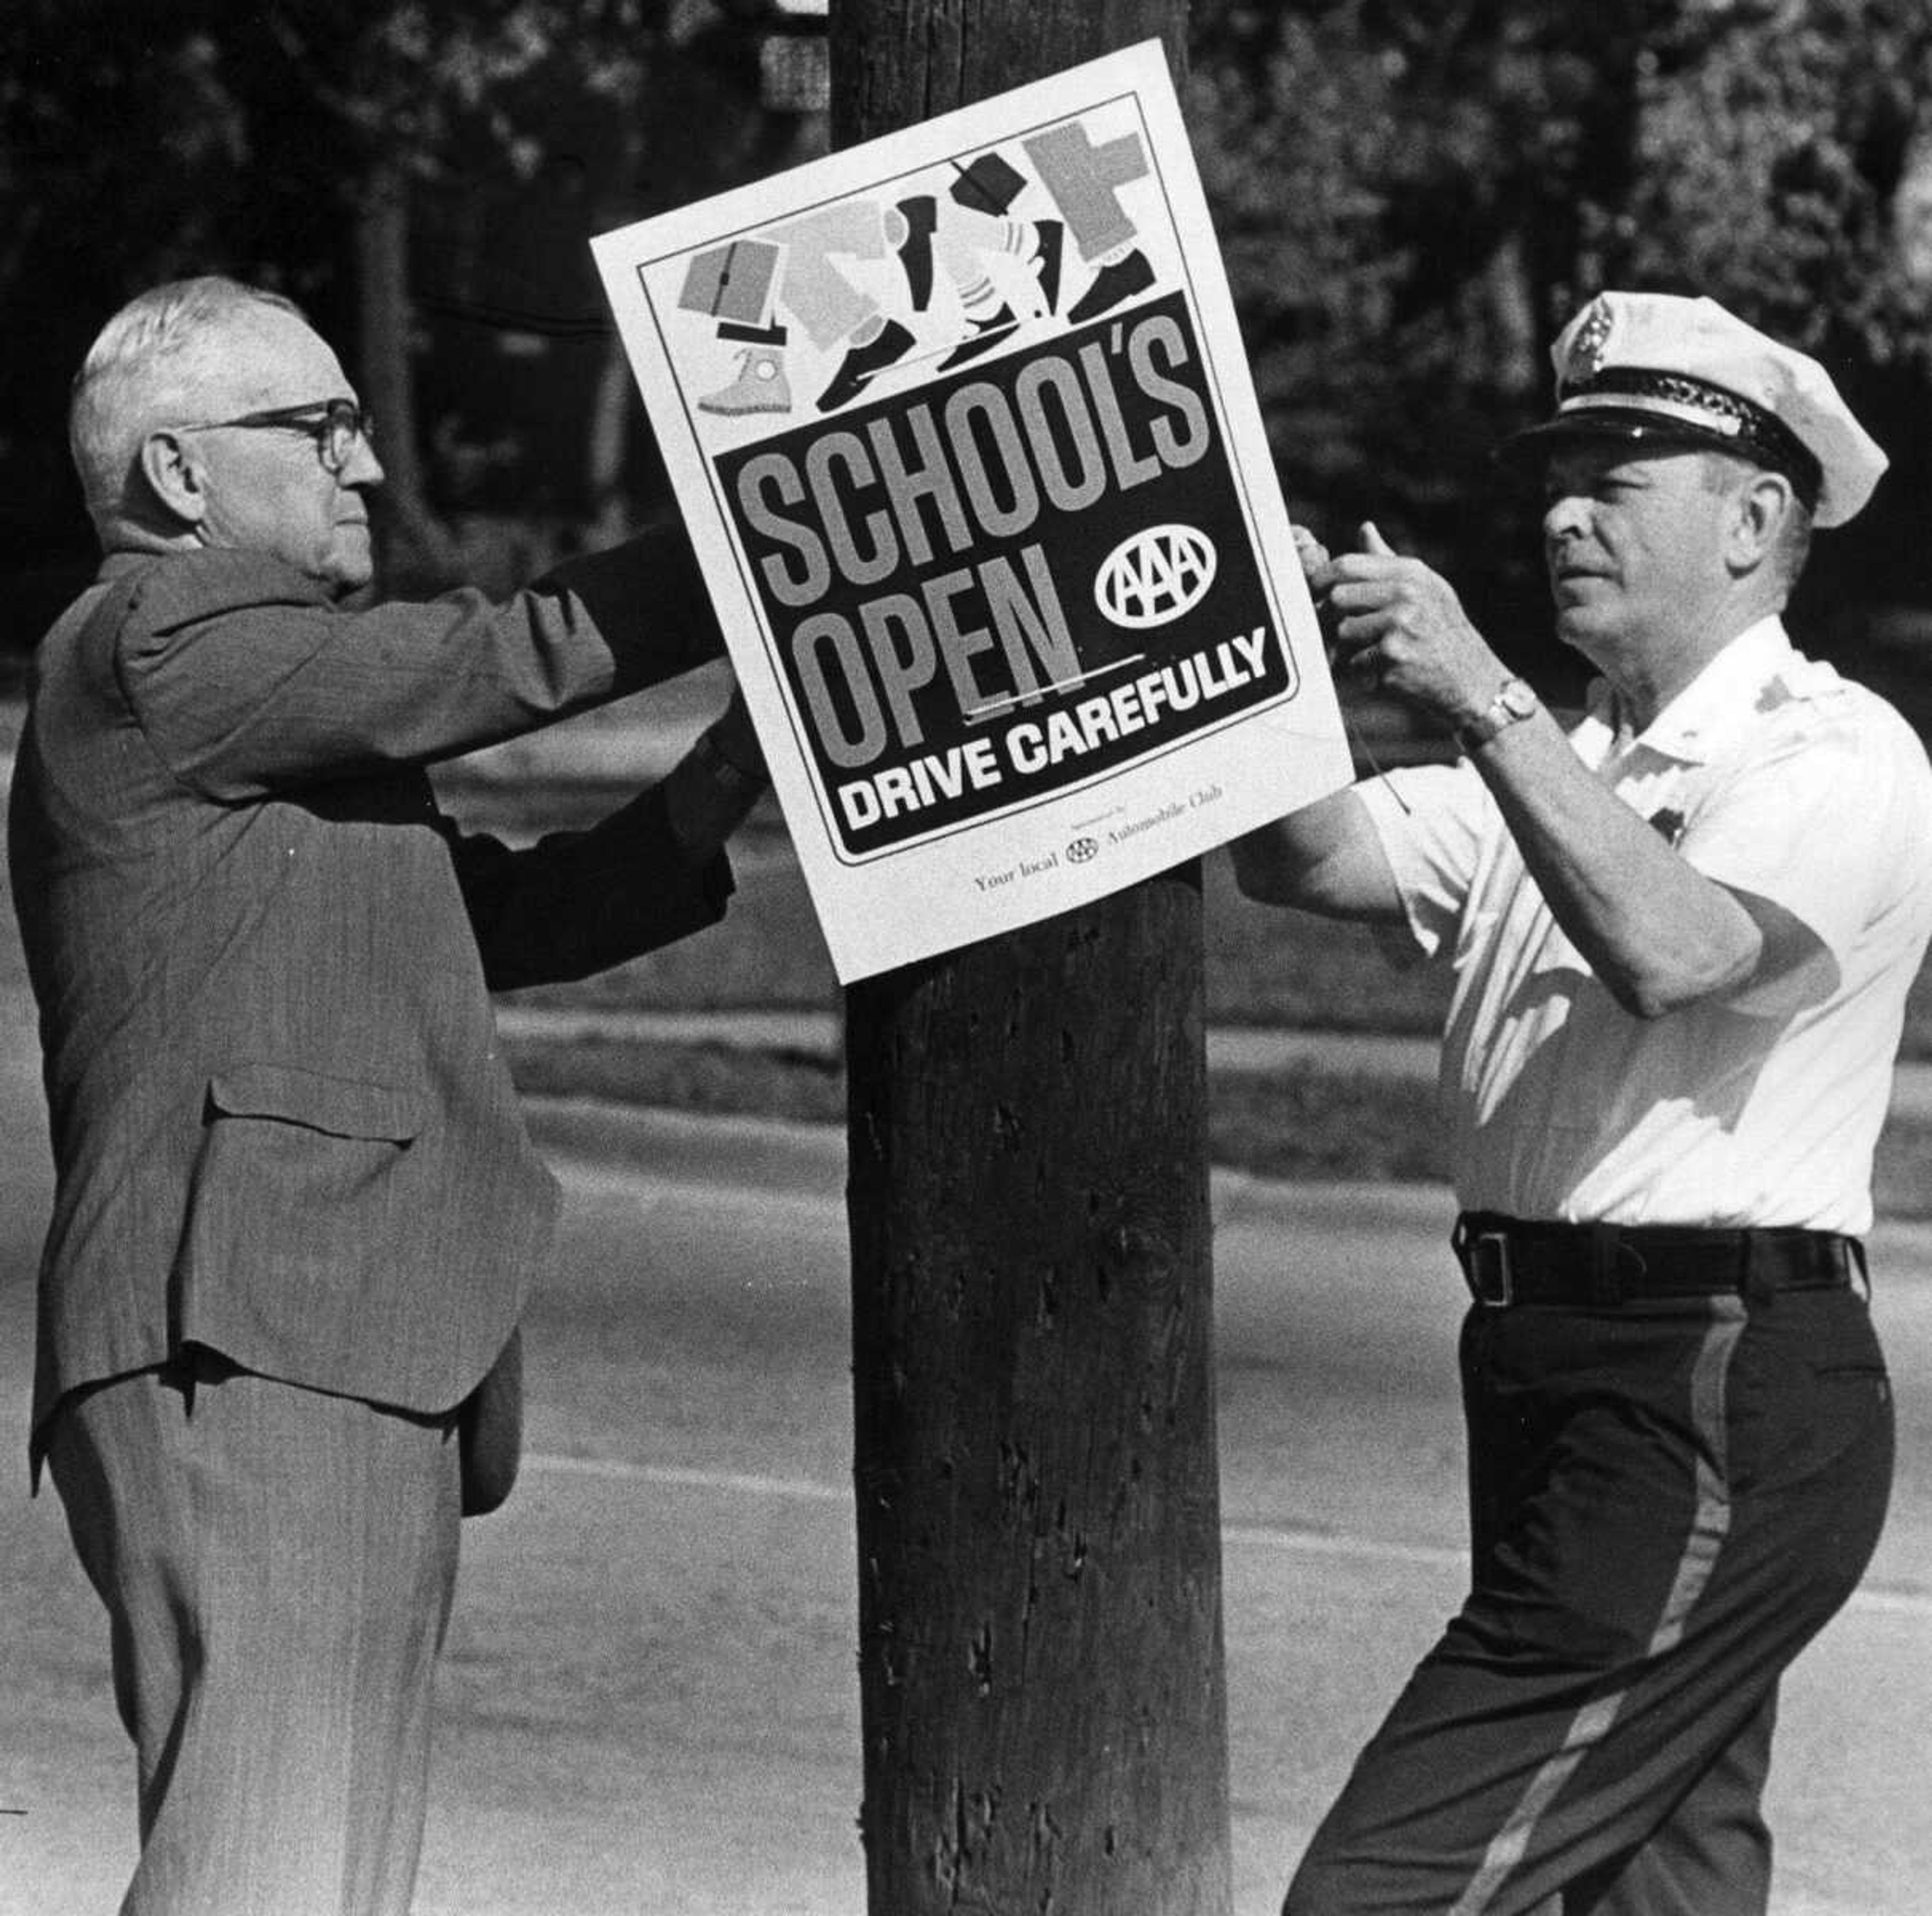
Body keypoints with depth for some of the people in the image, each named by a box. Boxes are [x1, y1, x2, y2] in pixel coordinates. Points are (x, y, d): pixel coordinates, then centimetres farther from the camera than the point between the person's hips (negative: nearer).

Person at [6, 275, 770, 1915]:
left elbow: (501, 919, 26)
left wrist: (716, 795, 12)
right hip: (245, 1351, -11)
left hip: (356, 1354, 11)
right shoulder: (158, 647, -4)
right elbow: (511, 664, -9)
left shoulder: (270, 685, 29)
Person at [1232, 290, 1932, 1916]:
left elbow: (1671, 952, -25)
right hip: (1565, 1387, 9)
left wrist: (1480, 696, -27)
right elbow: (1307, 860, 7)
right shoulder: (1564, 762, 20)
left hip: (1718, 1405, -9)